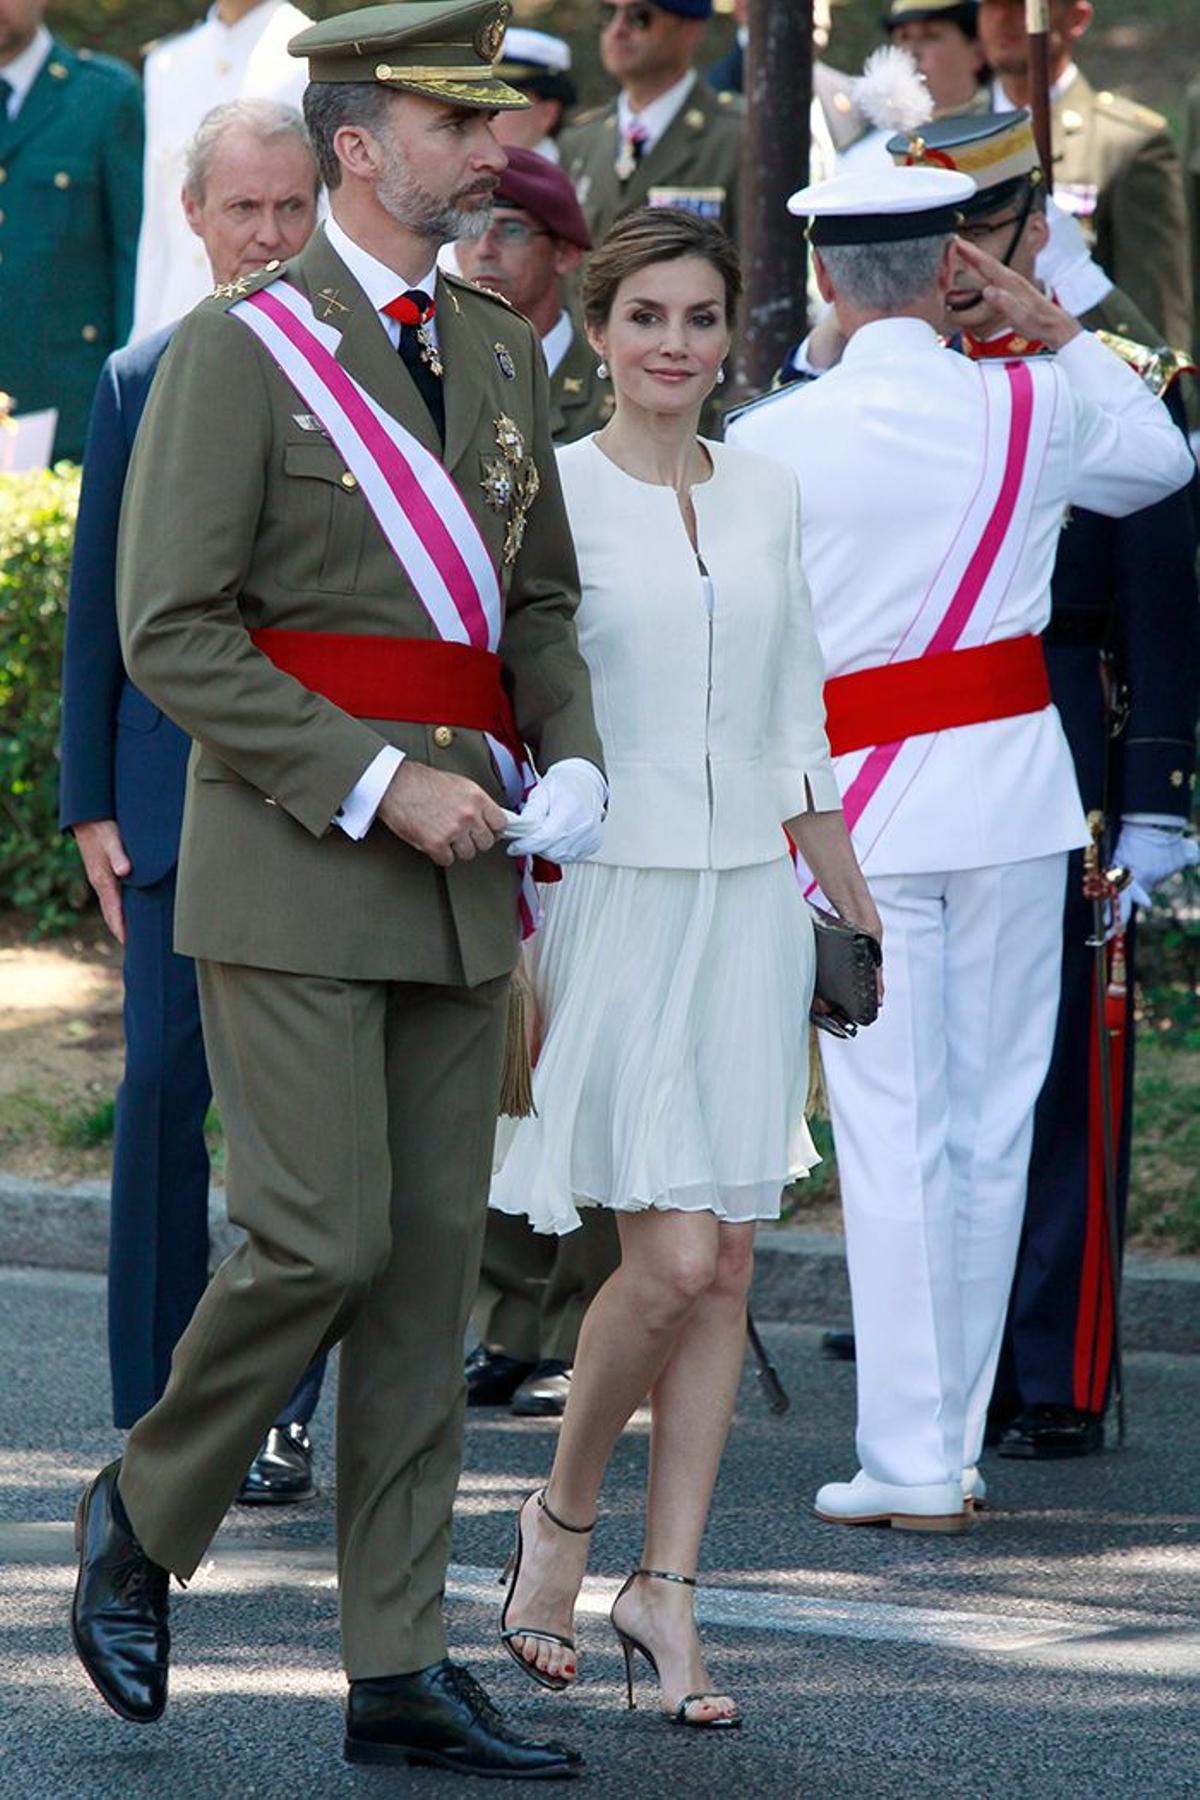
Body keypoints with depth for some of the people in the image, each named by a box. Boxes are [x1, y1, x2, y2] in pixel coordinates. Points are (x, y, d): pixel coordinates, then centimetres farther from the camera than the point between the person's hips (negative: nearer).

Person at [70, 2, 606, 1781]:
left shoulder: (497, 353, 13)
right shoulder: (240, 351, -8)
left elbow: (541, 600, 22)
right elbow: (173, 633, -13)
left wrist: (570, 768, 2)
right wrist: (376, 786, -18)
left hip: (456, 884, 7)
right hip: (287, 873, -6)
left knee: (430, 1268, 4)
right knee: (323, 1241, -13)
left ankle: (400, 1672, 7)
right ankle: (145, 1515, 13)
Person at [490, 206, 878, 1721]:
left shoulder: (766, 497, 10)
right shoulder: (551, 493, -5)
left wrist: (853, 901, 18)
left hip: (749, 902, 5)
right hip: (612, 900, -5)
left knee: (726, 1264, 2)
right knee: (674, 1254, -12)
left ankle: (666, 1585, 10)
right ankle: (561, 1515, 11)